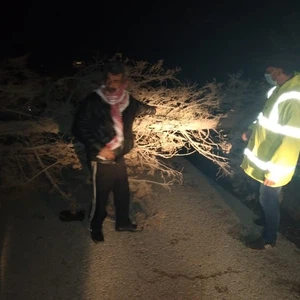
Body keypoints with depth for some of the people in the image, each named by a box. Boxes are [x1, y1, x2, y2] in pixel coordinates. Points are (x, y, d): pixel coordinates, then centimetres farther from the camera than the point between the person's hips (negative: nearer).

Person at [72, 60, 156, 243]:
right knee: (100, 196, 6)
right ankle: (96, 228, 31)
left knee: (123, 192, 19)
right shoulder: (92, 102, -17)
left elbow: (143, 109, 24)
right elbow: (79, 129, -15)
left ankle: (123, 222, 42)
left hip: (119, 157, 6)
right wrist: (99, 148, -18)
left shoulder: (128, 101, 0)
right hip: (101, 160, -6)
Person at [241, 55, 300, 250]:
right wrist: (251, 131, 7)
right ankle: (268, 220, 49)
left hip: (273, 166, -8)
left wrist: (275, 170, -27)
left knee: (269, 199, 9)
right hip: (266, 159, 9)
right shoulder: (279, 91, 4)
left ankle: (269, 238, 29)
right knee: (267, 199, 25)